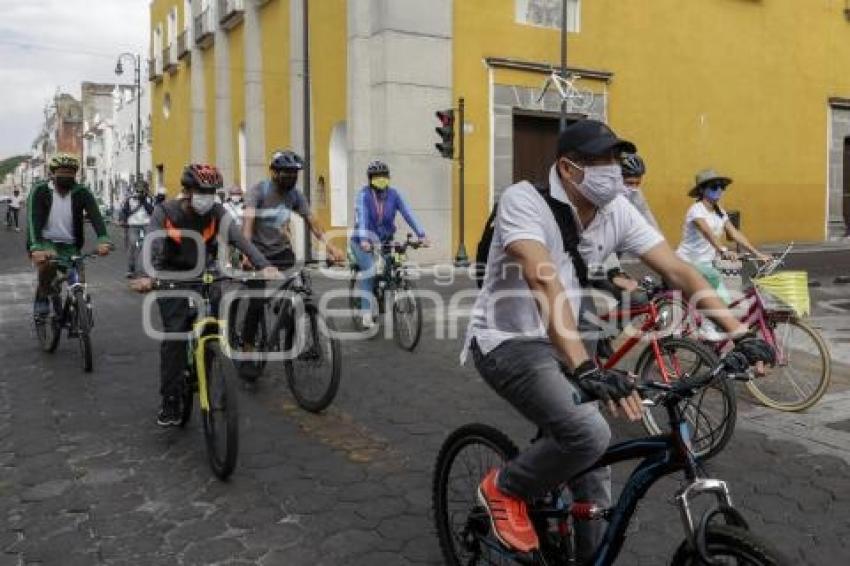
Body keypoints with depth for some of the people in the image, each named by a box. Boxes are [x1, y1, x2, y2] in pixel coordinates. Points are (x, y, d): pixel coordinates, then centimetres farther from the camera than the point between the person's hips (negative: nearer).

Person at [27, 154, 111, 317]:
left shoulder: (82, 193, -6)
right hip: (45, 243, -3)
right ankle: (41, 298, -9)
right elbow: (33, 220, -24)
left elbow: (95, 216, -21)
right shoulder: (39, 191, -11)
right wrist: (36, 248, -41)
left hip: (70, 246, 3)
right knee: (48, 262, -34)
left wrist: (103, 240, -40)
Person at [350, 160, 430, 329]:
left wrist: (422, 235, -27)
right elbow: (361, 218, -27)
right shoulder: (364, 195, -14)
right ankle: (366, 314, -15)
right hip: (363, 242, -3)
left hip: (385, 240, 4)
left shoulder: (393, 194, -5)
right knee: (369, 271, -21)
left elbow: (408, 214, -15)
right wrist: (364, 240, -44)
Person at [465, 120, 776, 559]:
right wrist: (586, 369, -48)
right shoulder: (524, 201, -24)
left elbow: (678, 271, -6)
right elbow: (544, 282, -38)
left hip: (559, 343, 7)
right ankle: (504, 488, 2)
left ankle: (592, 555, 32)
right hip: (506, 342, -6)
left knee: (593, 466, 8)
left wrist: (741, 334, -15)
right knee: (590, 436, -25)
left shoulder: (617, 211, -5)